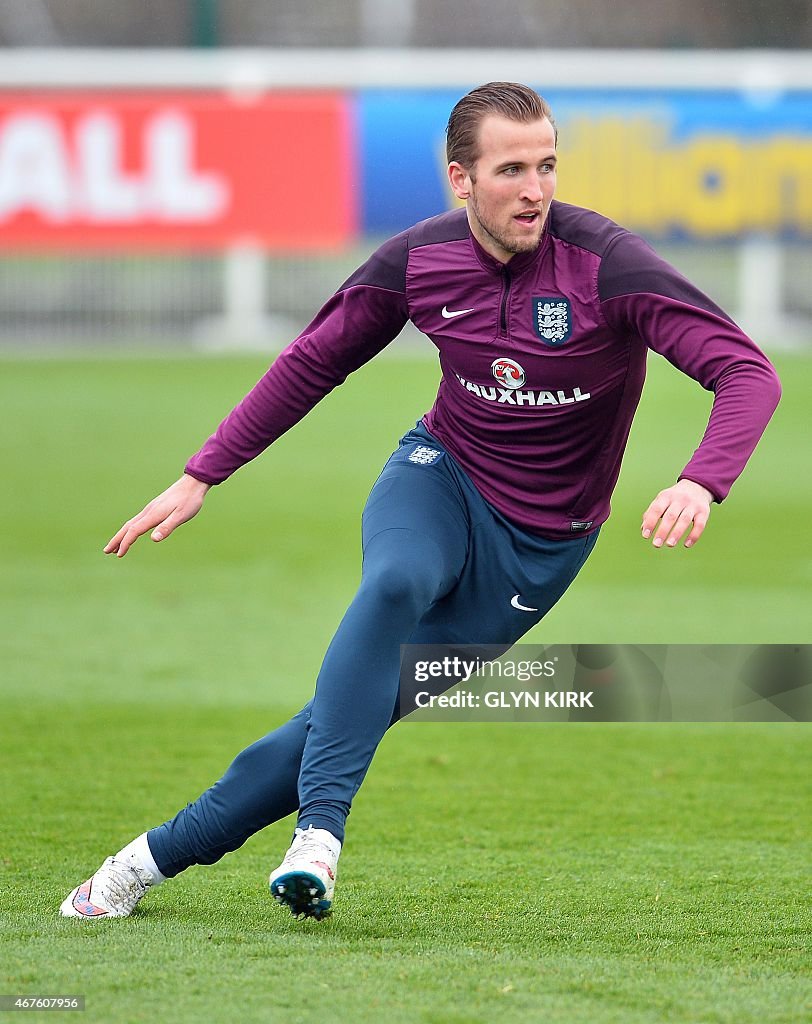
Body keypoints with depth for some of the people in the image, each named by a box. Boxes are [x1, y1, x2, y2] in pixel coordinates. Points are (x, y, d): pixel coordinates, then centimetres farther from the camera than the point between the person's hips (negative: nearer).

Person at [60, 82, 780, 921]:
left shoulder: (606, 264, -22)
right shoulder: (417, 261, -9)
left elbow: (748, 374, -27)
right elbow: (313, 363, 7)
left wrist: (700, 484, -45)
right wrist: (201, 476, 6)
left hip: (541, 541, -2)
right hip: (440, 476, 2)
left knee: (363, 705, -9)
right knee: (396, 584, -34)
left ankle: (164, 852, 2)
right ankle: (319, 832, -38)